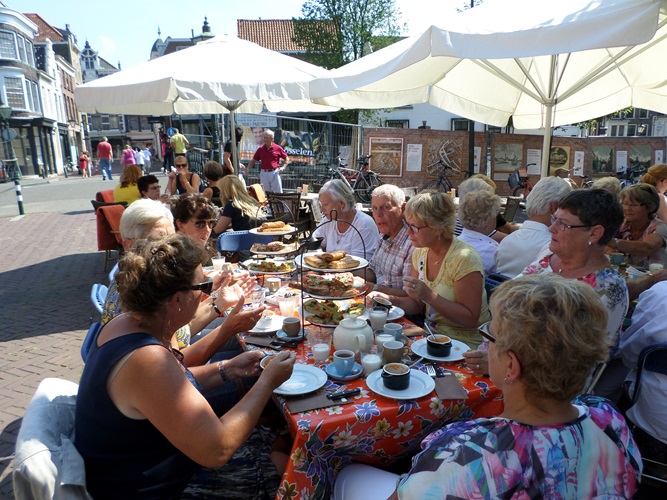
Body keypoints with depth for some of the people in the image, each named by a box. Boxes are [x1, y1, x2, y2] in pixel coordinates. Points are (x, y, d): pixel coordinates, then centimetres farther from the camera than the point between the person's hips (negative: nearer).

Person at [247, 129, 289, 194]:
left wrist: (283, 167, -5)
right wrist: (248, 169, -2)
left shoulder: (278, 148, 0)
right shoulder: (260, 149, 7)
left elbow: (287, 159, 9)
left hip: (274, 172, -2)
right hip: (263, 173, 2)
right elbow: (253, 160, 12)